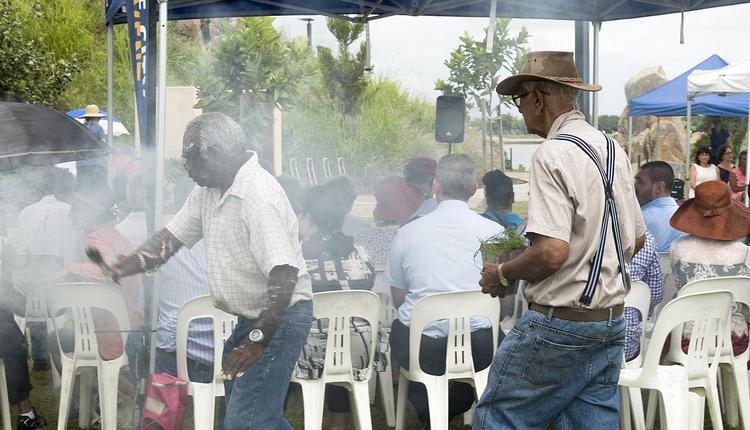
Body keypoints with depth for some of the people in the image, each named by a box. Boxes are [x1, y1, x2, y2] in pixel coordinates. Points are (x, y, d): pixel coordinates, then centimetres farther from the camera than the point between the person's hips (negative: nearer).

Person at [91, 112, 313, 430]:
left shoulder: (258, 196, -25)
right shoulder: (209, 190, 5)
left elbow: (284, 276, -30)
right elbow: (170, 238, 10)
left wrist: (257, 340, -32)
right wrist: (116, 270, -2)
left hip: (279, 318, -10)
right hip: (249, 317, 10)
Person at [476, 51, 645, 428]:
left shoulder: (554, 154, -16)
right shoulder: (612, 149, 11)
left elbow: (551, 252, -24)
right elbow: (635, 240, 18)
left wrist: (502, 274, -8)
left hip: (559, 321, -8)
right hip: (611, 322, 9)